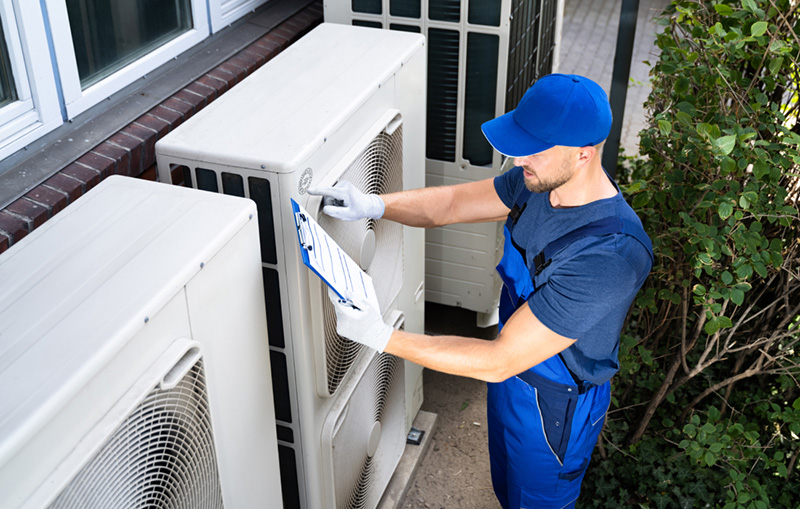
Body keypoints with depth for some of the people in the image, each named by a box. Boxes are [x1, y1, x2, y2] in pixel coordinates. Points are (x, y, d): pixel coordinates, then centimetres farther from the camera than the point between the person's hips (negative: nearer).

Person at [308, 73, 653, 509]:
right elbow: (452, 203, -1)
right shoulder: (541, 181, -15)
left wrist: (381, 337, -37)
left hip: (554, 410, -7)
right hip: (513, 376, 7)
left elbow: (499, 362, -38)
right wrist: (374, 205, -19)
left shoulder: (609, 256, -41)